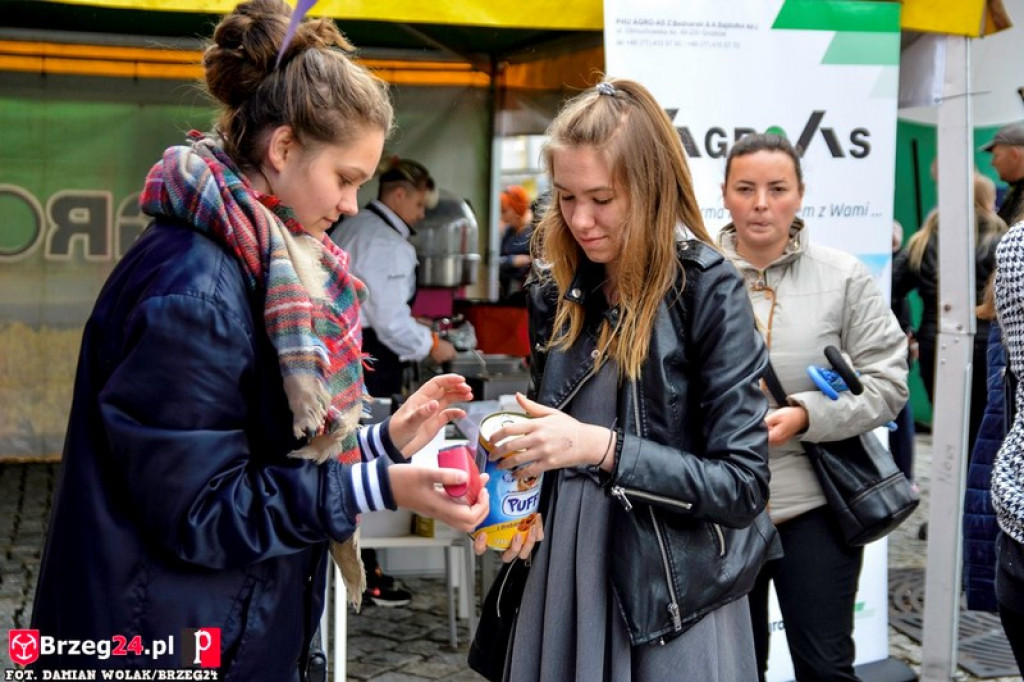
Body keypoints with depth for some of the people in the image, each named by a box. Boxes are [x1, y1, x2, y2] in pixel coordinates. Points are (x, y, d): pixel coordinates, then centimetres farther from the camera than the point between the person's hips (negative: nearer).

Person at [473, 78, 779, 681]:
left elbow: (743, 485, -15)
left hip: (675, 596, -5)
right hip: (565, 583, 5)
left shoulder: (709, 292, -11)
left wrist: (602, 447, -23)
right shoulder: (558, 294, 4)